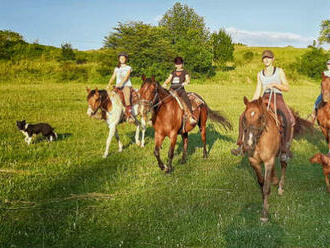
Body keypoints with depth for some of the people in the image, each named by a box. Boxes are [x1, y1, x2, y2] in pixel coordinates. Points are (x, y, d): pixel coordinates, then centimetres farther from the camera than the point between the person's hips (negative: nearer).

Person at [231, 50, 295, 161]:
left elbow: (286, 88, 0)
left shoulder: (279, 71, 6)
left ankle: (285, 150, -26)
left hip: (278, 99, -4)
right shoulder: (260, 74, 15)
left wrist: (274, 84, -15)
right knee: (244, 117, -14)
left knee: (290, 120, -33)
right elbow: (257, 92, 14)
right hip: (264, 99, 4)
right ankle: (242, 146, -10)